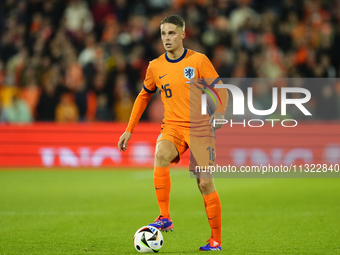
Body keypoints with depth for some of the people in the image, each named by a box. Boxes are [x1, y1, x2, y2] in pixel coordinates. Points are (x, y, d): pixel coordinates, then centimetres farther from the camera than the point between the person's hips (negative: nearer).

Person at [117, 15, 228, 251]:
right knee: (161, 156, -31)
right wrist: (129, 130, 18)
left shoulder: (198, 60, -3)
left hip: (199, 128, -2)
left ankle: (216, 241, 8)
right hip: (172, 126, 2)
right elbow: (144, 96, 21)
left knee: (205, 183, -6)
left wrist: (219, 114, -16)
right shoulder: (155, 66, 7)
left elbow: (220, 90, 1)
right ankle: (165, 218, -29)